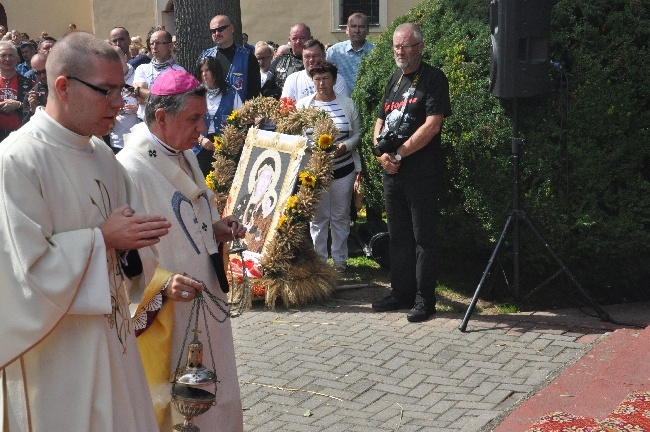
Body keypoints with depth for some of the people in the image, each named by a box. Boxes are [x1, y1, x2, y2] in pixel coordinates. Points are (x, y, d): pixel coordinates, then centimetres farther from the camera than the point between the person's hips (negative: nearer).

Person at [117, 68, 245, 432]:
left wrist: (216, 229, 2)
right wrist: (162, 284, -33)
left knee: (213, 398, 18)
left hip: (205, 308, 8)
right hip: (165, 319, -8)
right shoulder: (129, 170, -21)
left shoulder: (186, 157, 7)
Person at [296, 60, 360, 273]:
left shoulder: (347, 104, 3)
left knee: (340, 217, 8)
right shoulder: (303, 105, 3)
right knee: (317, 217, 5)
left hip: (343, 169, 0)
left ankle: (339, 260, 19)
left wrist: (345, 146, -12)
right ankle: (319, 260, 15)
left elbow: (357, 134, 7)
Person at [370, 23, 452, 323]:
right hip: (392, 172, 7)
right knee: (398, 236, 14)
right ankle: (401, 293, 24)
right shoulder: (395, 79, 16)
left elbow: (432, 124, -16)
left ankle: (424, 300, 5)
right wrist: (381, 152, -1)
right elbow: (380, 121, 18)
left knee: (423, 238, -1)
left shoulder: (433, 79, -7)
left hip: (421, 173, -7)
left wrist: (398, 154, -14)